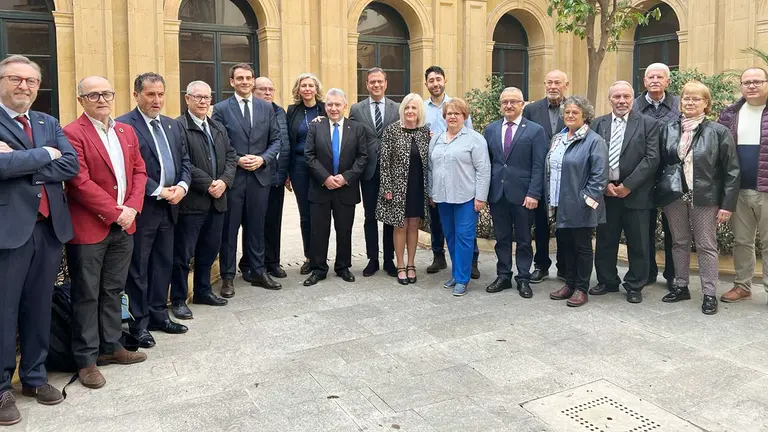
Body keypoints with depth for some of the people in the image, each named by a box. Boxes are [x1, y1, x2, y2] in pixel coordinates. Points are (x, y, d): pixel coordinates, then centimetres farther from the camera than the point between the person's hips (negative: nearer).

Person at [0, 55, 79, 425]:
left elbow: (71, 165, -2)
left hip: (50, 227, 5)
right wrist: (44, 154, -10)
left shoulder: (49, 123, 13)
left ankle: (35, 376, 29)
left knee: (39, 307, 15)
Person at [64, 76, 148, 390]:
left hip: (124, 225, 6)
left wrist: (132, 208, -4)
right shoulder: (72, 133, -10)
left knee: (113, 291, 16)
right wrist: (115, 212, -15)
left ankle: (111, 346, 29)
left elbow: (139, 171, 10)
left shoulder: (126, 131, 12)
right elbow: (80, 182, -16)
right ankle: (86, 360, 14)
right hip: (89, 227, -6)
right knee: (87, 296, 4)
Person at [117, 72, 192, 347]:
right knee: (138, 268, 5)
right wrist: (159, 191, -17)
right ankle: (139, 322, 16)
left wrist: (182, 186, -5)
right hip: (142, 208, -7)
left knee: (164, 263, 15)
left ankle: (159, 314, 27)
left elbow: (184, 160, 14)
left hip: (169, 207, 7)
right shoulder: (124, 125, -10)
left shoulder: (172, 125, 13)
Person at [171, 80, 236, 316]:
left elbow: (231, 156, 11)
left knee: (209, 250, 16)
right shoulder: (178, 126, -9)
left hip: (217, 200, 7)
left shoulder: (219, 128, 16)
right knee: (183, 254, 2)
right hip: (191, 201, -7)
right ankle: (178, 300, 13)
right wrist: (208, 184, -17)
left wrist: (224, 181, -6)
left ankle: (203, 291, 31)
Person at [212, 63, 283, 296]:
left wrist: (263, 159, -9)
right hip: (232, 176, -2)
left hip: (260, 175, 3)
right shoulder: (221, 109, -1)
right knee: (229, 229, 5)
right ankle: (227, 277, 15)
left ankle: (257, 272, 23)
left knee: (256, 226, 12)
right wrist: (237, 160, -14)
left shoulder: (266, 108, 8)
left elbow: (276, 139, 7)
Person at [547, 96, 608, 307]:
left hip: (580, 206, -7)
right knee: (565, 245, 14)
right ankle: (569, 284, 27)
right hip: (560, 204, 7)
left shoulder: (594, 140, -10)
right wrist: (551, 198, 12)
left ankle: (581, 289, 14)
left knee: (582, 247, 4)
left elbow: (599, 174, -14)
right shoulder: (558, 139, 12)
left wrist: (588, 199, -17)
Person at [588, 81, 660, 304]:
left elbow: (652, 158, -8)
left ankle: (634, 286, 17)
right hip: (605, 191, 3)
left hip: (635, 193, -2)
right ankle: (607, 281, 25)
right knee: (605, 241, 10)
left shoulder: (648, 124, -1)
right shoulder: (597, 124, 8)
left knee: (637, 243, 5)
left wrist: (628, 185, -13)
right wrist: (603, 184, -8)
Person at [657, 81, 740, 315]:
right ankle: (680, 286, 25)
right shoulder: (669, 130, 5)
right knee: (679, 243, 12)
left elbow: (732, 171, -5)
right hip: (674, 197, 3)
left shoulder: (718, 132, -4)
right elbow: (660, 164, 8)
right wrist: (660, 194, 1)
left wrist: (727, 204, -9)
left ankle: (710, 294, 11)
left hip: (704, 198, -3)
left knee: (706, 246, 3)